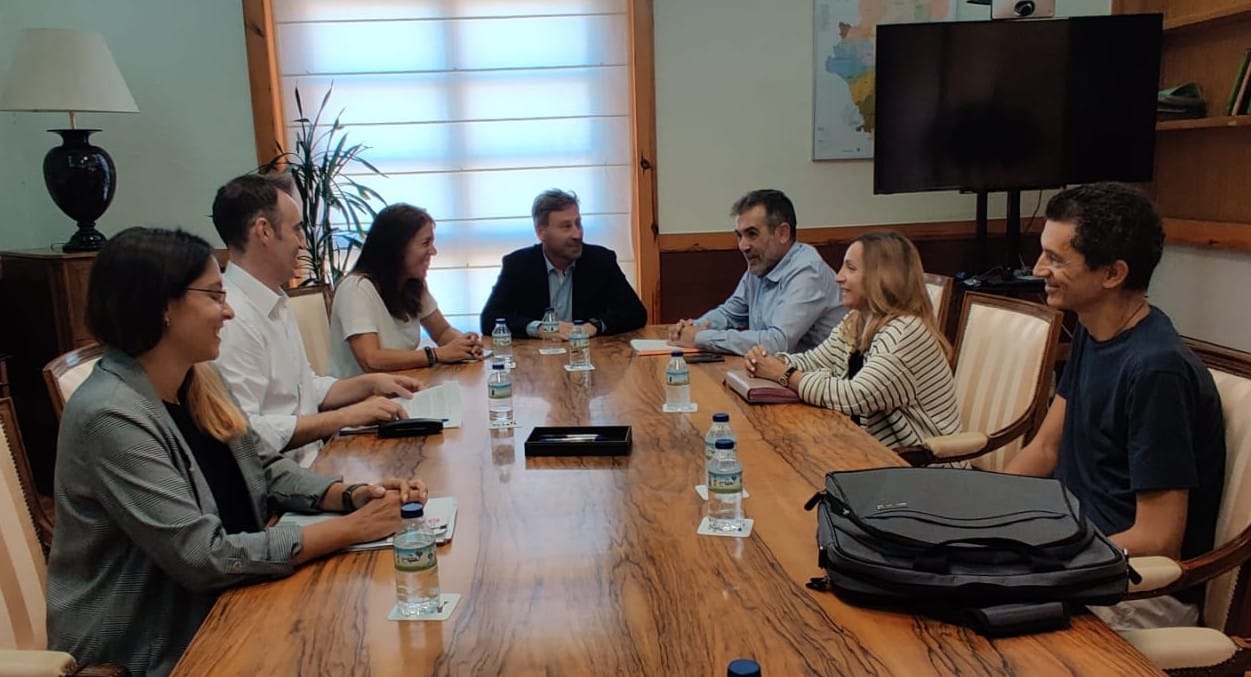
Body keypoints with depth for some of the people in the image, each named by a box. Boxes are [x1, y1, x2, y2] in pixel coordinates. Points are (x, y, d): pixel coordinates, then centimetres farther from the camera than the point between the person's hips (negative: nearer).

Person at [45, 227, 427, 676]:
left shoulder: (196, 381, 0)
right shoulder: (111, 416, -25)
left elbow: (268, 470, 6)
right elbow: (204, 558, -26)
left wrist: (351, 496, -11)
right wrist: (348, 528, -23)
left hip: (214, 611, 7)